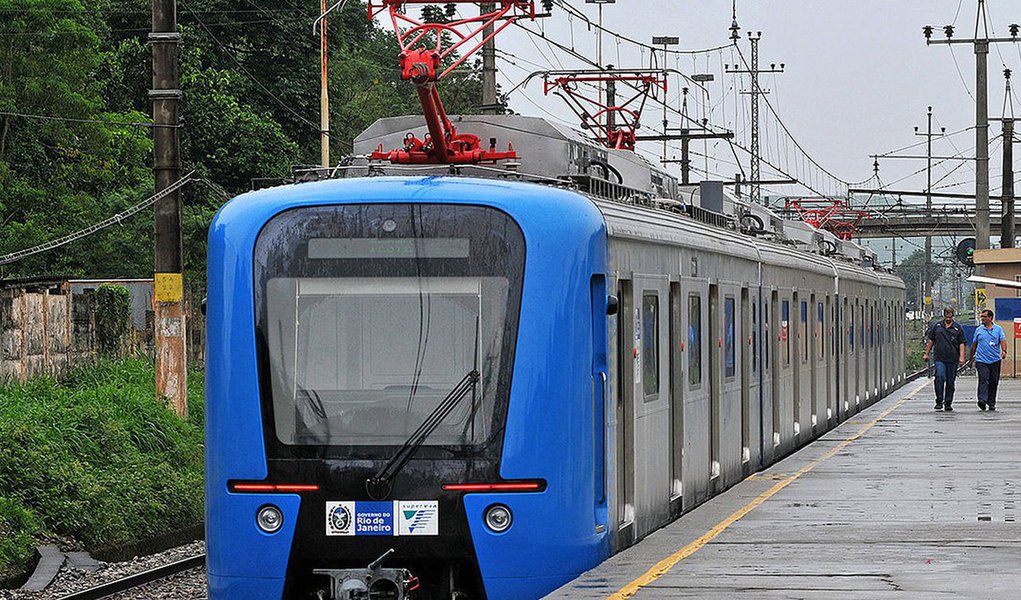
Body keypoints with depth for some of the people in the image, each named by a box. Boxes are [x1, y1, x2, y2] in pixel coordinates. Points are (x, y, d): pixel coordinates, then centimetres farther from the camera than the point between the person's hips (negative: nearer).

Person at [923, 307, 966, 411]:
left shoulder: (958, 327, 7)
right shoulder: (937, 326, 11)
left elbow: (961, 343, 4)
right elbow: (931, 340, 17)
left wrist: (961, 357, -7)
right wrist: (926, 354, 13)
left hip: (952, 359, 0)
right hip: (939, 358, 0)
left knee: (950, 381, 5)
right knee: (939, 377, -17)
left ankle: (948, 403, 14)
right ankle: (939, 401, -11)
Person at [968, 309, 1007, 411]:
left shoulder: (998, 329, 6)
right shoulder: (979, 330, 10)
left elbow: (1003, 341, -4)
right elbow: (974, 344, 18)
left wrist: (1004, 351, -24)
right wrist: (971, 357, 21)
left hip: (995, 360, 1)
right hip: (981, 360, -1)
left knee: (993, 382, 5)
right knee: (983, 380, -17)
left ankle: (991, 403, 16)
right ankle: (982, 400, -28)